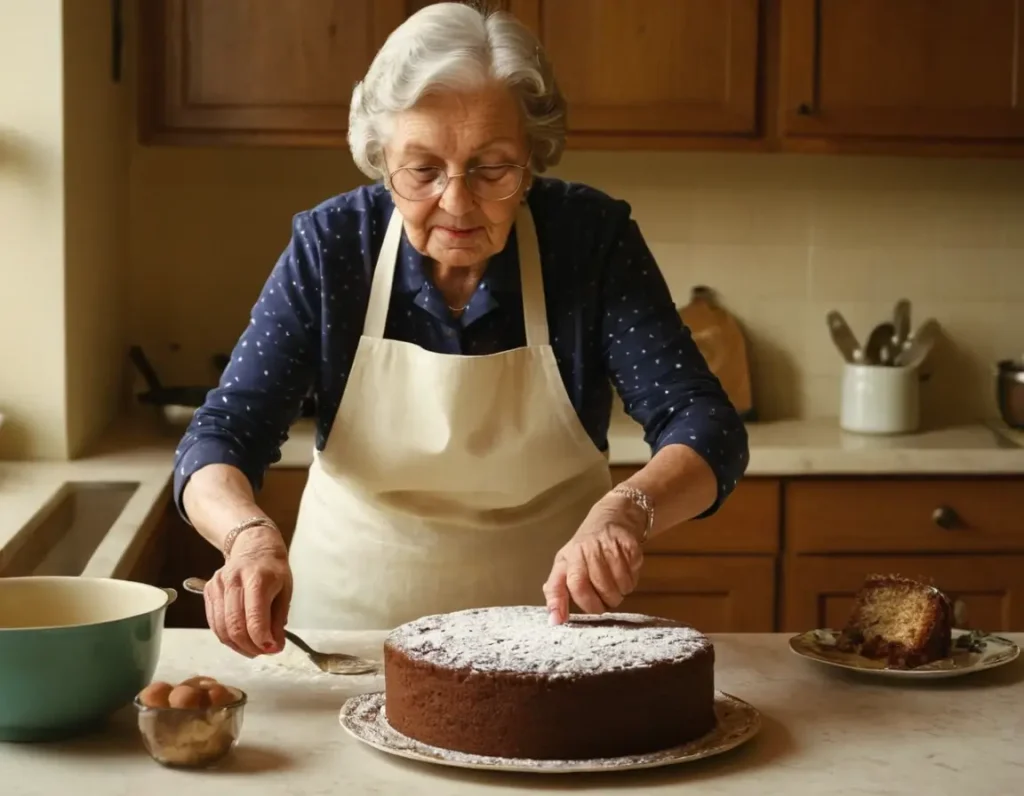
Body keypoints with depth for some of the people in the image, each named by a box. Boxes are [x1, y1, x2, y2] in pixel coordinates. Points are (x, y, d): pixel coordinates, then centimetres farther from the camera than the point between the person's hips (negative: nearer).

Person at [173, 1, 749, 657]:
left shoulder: (593, 238, -12)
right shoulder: (330, 246, -11)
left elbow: (705, 428, -16)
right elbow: (219, 437, -12)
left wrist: (626, 510, -38)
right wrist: (252, 533, -35)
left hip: (550, 634, 0)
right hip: (352, 630, 1)